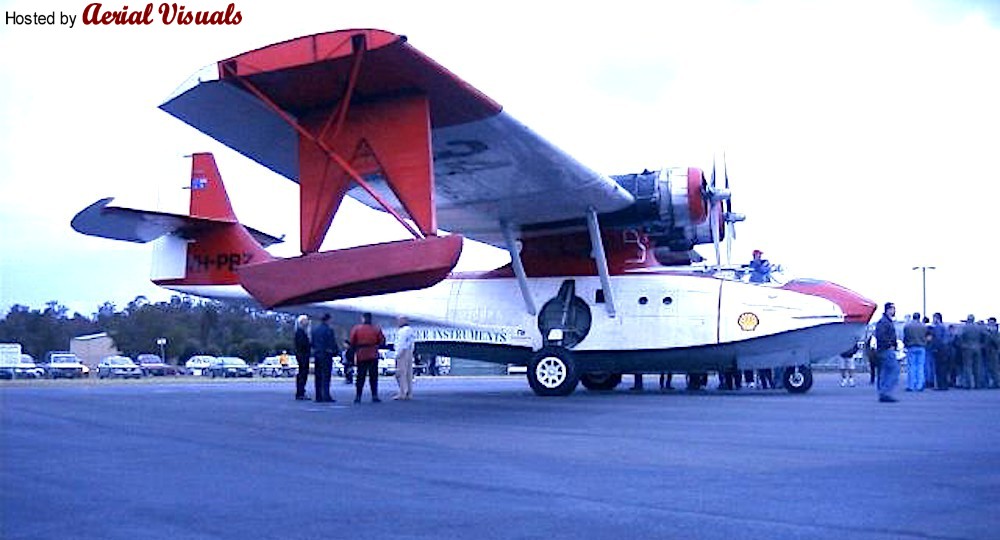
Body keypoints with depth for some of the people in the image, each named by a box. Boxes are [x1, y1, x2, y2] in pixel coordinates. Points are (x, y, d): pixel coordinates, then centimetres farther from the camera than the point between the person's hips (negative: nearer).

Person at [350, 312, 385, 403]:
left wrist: (356, 349, 14)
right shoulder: (376, 329, -2)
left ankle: (358, 397, 5)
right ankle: (374, 396, 0)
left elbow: (352, 342, -3)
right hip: (373, 356, -1)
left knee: (360, 377, 7)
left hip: (360, 356, 1)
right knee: (373, 377, 4)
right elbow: (382, 341, -2)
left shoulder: (356, 328, -1)